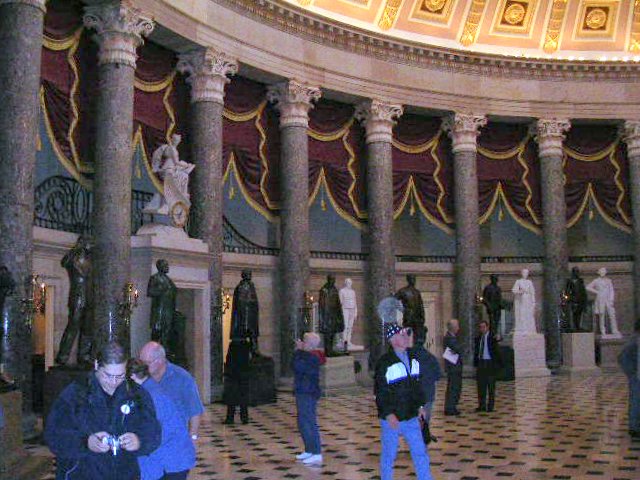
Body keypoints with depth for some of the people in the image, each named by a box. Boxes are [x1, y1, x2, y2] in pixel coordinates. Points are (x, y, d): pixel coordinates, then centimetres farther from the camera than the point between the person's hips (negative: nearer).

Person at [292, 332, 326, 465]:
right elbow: (295, 366, 15)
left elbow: (297, 366, -27)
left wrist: (298, 350, -17)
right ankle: (309, 451, 27)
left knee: (309, 424, -8)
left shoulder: (312, 358, -18)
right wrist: (298, 351, 10)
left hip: (308, 394, -11)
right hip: (303, 393, 11)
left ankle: (317, 454, -5)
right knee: (303, 423, 17)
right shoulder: (307, 356, 14)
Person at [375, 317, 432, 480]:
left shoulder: (413, 359, 8)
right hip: (391, 419, -6)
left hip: (411, 417, 6)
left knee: (420, 453, 10)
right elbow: (380, 392, -16)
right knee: (388, 455, 7)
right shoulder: (385, 362, -15)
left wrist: (420, 405, 14)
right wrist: (388, 414, -20)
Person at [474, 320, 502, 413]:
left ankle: (490, 406, 8)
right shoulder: (478, 338, 10)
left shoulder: (492, 337, -6)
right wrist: (475, 363, 8)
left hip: (490, 363, -5)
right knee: (481, 385, 7)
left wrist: (498, 364, -10)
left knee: (491, 385, 2)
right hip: (481, 362, 5)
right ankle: (482, 405, 14)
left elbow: (496, 351, -6)